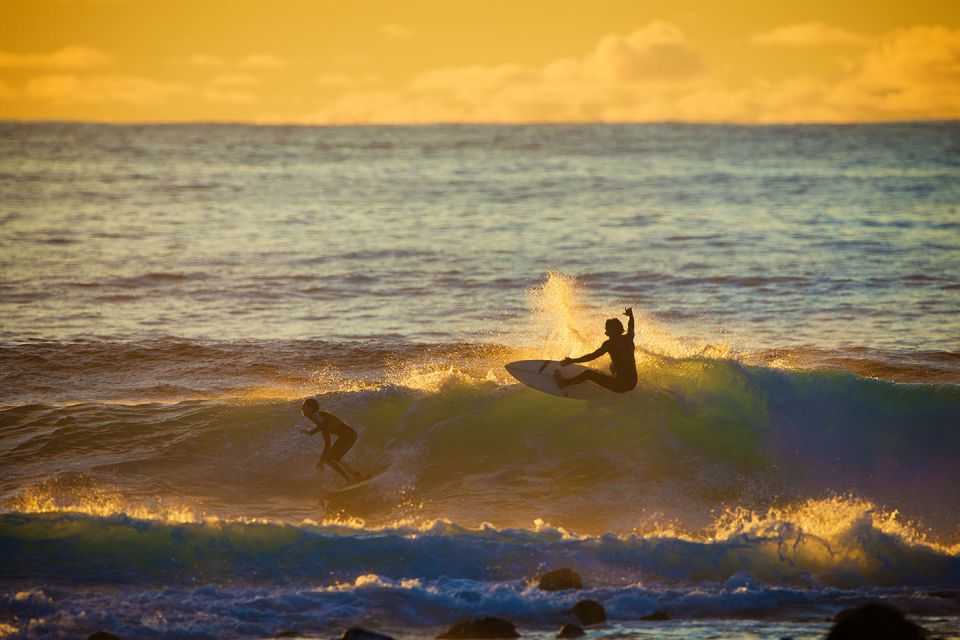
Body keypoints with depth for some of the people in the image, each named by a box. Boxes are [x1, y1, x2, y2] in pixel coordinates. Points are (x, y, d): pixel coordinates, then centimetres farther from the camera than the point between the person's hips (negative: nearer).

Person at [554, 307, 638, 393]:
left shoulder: (610, 344, -13)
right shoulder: (628, 339, 5)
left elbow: (592, 356, -13)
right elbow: (631, 329, 30)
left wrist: (572, 361, -8)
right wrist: (631, 315, 49)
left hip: (620, 385, -7)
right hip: (633, 383, 7)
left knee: (588, 374, 4)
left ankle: (564, 383, 18)